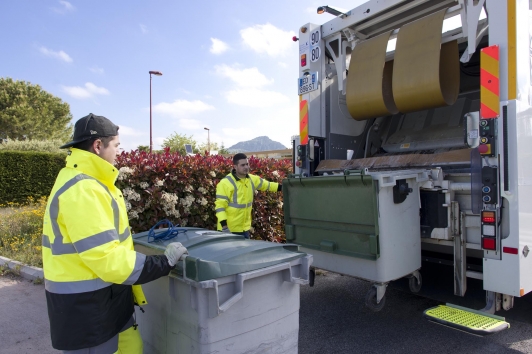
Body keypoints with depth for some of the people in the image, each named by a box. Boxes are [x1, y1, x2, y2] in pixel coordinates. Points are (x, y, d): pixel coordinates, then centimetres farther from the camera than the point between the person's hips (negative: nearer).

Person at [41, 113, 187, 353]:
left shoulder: (85, 181, 10)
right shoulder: (82, 189, -24)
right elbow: (107, 259, -27)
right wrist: (165, 262, -19)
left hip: (105, 298, 9)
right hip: (86, 306, -9)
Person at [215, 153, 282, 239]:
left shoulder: (252, 179, 4)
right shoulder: (225, 183, -17)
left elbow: (267, 185, 20)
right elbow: (220, 205, -18)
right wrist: (224, 225, -26)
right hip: (229, 229, -6)